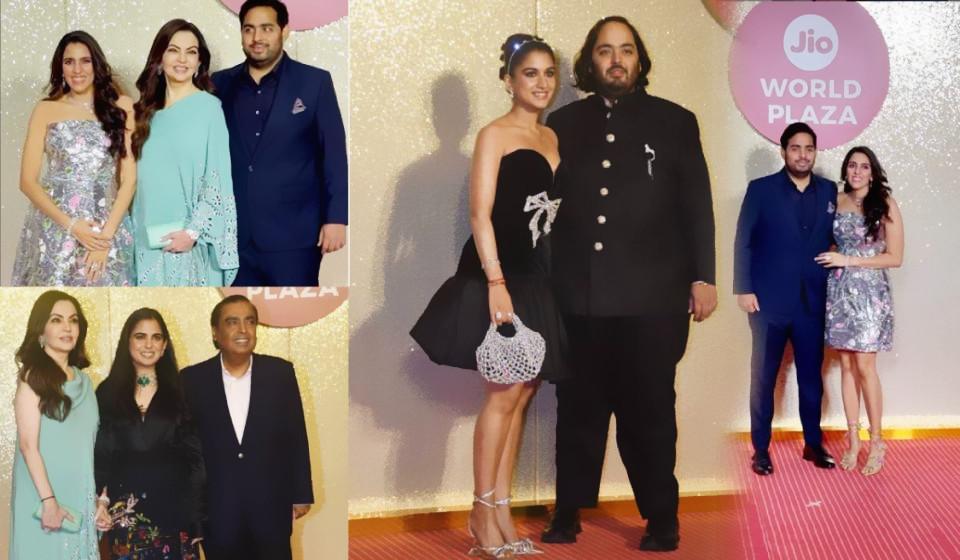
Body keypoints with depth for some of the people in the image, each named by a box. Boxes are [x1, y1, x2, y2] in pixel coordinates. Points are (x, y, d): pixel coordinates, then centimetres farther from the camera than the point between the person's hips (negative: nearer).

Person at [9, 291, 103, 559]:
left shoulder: (83, 380, 11)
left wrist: (96, 499, 10)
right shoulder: (33, 376, -6)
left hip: (79, 501, 5)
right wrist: (48, 500, -19)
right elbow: (28, 444, -13)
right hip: (44, 498, -5)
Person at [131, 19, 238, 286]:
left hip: (191, 238, -5)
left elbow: (218, 179, -9)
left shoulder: (208, 107, -5)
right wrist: (134, 229, 7)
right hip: (150, 237, 5)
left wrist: (193, 232, -15)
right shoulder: (148, 109, 11)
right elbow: (141, 176, 15)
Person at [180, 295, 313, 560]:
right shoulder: (193, 379, -2)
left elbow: (296, 436, 2)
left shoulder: (280, 372, -1)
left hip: (271, 504, 0)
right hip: (216, 508, 0)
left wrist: (301, 495, 2)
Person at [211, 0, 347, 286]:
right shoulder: (221, 84, 8)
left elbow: (334, 153, -2)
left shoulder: (314, 82, 0)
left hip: (292, 236, -3)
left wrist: (336, 218, -8)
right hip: (236, 234, 3)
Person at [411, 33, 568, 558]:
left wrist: (550, 277, 9)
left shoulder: (551, 138, 16)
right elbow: (481, 213, -13)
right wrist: (495, 283, -22)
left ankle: (501, 510, 13)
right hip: (499, 277, -7)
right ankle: (483, 513, 1)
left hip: (537, 280, 7)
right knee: (504, 393, -8)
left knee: (522, 394, 7)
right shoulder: (495, 135, -5)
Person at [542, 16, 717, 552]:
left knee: (650, 413, 6)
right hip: (578, 297, 2)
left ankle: (662, 518, 18)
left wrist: (703, 276, -1)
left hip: (652, 298, -2)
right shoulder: (562, 124, 11)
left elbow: (697, 207, 5)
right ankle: (569, 512, 22)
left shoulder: (675, 122, 6)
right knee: (578, 410, 10)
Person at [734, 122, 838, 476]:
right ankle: (761, 448, 14)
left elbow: (835, 239, 10)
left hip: (813, 302, 3)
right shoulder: (761, 189, -2)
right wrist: (743, 289, -10)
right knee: (763, 378, 5)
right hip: (769, 300, -2)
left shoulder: (829, 191, 7)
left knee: (811, 376, 11)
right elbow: (743, 242, -4)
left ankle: (813, 444, 23)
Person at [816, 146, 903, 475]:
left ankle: (876, 442, 7)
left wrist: (848, 260, -11)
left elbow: (895, 257, -6)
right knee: (846, 365, 4)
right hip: (838, 291, 4)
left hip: (869, 292, -3)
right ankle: (853, 440, 12)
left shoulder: (885, 206, -4)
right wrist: (830, 259, -2)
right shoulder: (836, 203, 7)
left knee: (864, 367, -5)